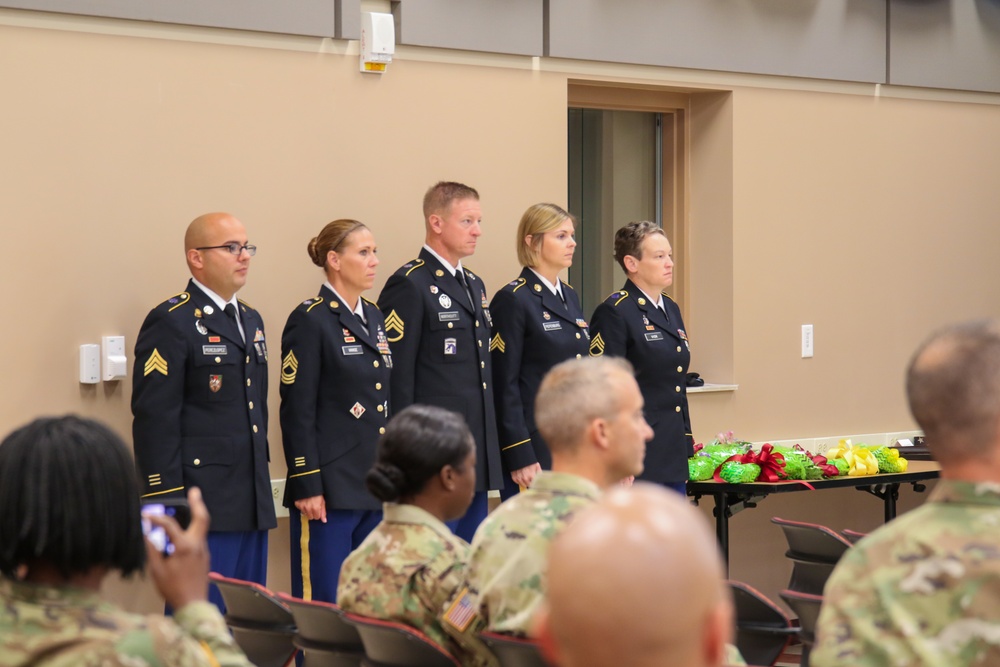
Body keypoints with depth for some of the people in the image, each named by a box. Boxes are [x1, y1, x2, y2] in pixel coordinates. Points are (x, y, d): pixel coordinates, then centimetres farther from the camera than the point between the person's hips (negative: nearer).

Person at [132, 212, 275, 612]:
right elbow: (155, 420, -14)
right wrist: (168, 510, -18)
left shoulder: (250, 321, 18)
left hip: (252, 504, 8)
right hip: (202, 505, -8)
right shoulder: (171, 323, -9)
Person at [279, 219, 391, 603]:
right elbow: (297, 411, -12)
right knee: (323, 599, -3)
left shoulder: (374, 318, 14)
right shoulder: (309, 321, -8)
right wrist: (307, 486, -16)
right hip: (331, 486, -7)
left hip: (376, 485, 7)